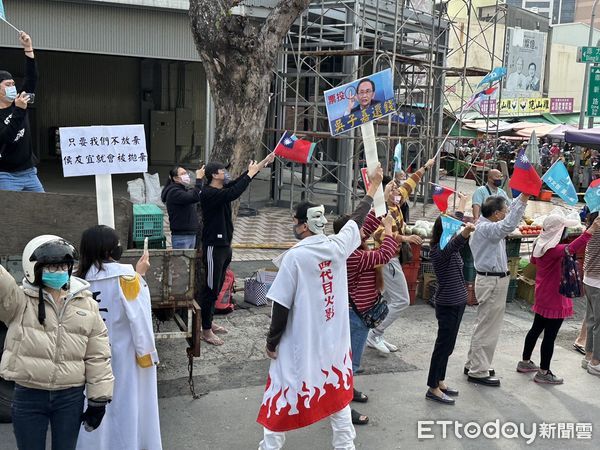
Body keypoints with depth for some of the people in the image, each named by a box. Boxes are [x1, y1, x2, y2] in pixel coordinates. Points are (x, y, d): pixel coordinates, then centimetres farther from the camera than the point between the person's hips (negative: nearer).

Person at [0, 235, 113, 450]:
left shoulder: (87, 305, 1)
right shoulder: (20, 300, -3)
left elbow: (97, 356, 3)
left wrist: (98, 399, 2)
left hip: (70, 397, 1)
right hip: (28, 396, -1)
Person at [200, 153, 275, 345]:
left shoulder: (221, 189, 10)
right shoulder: (208, 193, -18)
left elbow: (238, 182, 9)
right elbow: (233, 194, -31)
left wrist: (264, 163, 5)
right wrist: (250, 173, -22)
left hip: (224, 246, 10)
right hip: (213, 247, -10)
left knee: (217, 288, 17)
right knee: (211, 289, -3)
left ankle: (209, 322, 30)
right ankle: (206, 331, 6)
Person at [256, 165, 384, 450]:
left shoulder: (295, 256, -17)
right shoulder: (338, 246, -5)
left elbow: (281, 306, -15)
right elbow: (357, 219, 14)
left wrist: (272, 341, -2)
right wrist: (372, 188, 30)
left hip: (300, 344, -4)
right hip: (334, 340, 5)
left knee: (282, 398, 10)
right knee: (338, 394, 19)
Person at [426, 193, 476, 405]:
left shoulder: (451, 247, 6)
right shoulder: (439, 251, -21)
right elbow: (456, 242, -44)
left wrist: (462, 202, 30)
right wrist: (466, 231, -62)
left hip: (457, 303, 9)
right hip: (447, 305, -9)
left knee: (447, 345, 16)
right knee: (443, 345, -1)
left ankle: (440, 381, 27)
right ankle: (433, 389, 7)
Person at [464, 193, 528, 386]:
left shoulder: (486, 224, 8)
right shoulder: (485, 228, -21)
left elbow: (511, 211, 19)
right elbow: (508, 225, -38)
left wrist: (523, 196, 8)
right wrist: (523, 199, -39)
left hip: (493, 280, 11)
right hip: (492, 282, -11)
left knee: (484, 325, 19)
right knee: (487, 328, -3)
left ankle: (473, 365, 29)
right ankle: (478, 372, 5)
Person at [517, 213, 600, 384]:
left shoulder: (539, 245, 3)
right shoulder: (554, 249, -24)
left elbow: (533, 261, 24)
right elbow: (571, 248, -47)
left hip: (542, 298, 9)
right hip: (555, 299, -9)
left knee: (536, 329, 20)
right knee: (550, 336, 0)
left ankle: (525, 362, 33)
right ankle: (543, 372, 8)